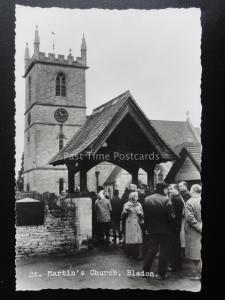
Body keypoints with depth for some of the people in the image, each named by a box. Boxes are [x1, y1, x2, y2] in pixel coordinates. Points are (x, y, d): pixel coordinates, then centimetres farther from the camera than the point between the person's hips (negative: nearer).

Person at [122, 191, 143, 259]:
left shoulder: (139, 205, 11)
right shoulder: (127, 204, 1)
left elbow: (142, 215, 16)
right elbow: (123, 214, -2)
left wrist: (140, 213, -5)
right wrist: (126, 210, -19)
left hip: (137, 224, 3)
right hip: (130, 225, -3)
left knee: (138, 239, -3)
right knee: (130, 239, -4)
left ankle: (138, 254, 5)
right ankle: (130, 254, 8)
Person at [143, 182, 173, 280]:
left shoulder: (147, 199, -2)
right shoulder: (166, 200, -17)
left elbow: (145, 215, 1)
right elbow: (171, 215, -18)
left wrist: (148, 227, 10)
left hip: (152, 230, 5)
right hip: (165, 230, -4)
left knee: (150, 250, 16)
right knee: (163, 252, 7)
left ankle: (145, 271, 22)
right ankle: (161, 273, 13)